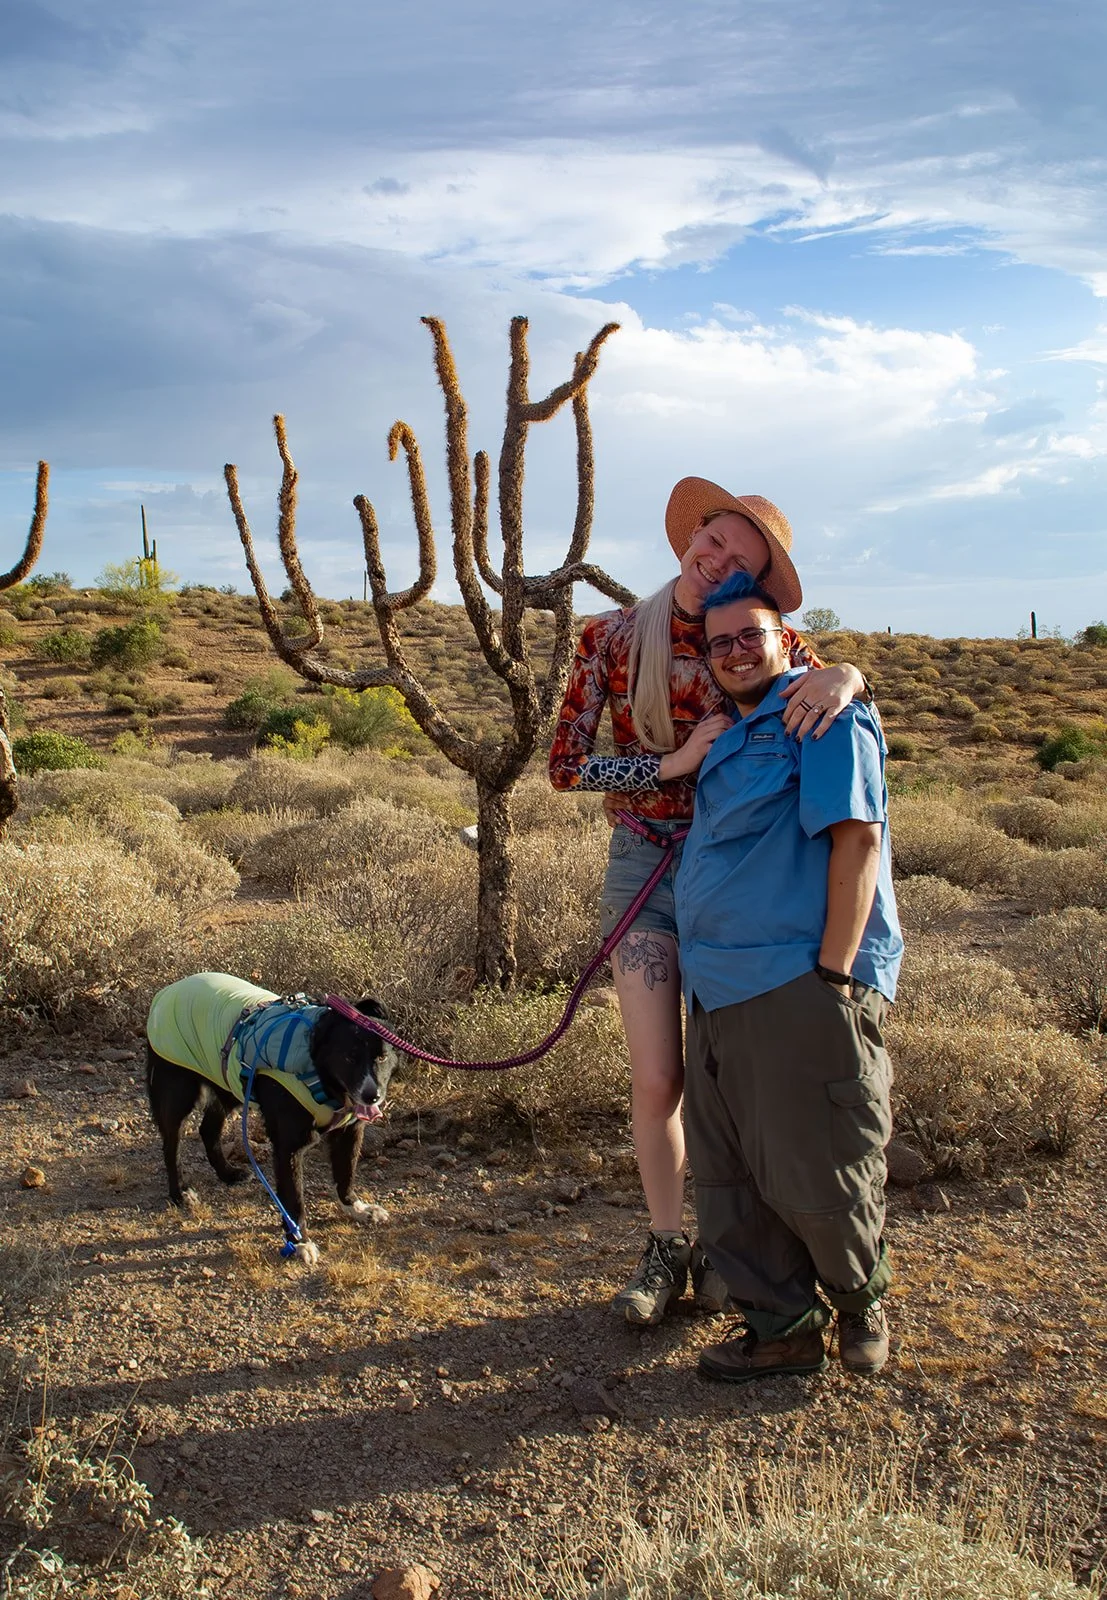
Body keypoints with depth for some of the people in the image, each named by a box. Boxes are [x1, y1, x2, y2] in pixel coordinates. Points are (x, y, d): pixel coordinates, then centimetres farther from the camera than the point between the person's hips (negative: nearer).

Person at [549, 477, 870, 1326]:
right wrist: (676, 762, -15)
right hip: (644, 869, 0)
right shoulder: (612, 637, -1)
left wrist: (846, 674, -28)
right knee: (655, 1080, 2)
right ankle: (665, 1246, 23)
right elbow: (566, 766, -3)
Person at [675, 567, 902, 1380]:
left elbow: (857, 836, -16)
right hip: (723, 992, 9)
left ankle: (861, 1305, 29)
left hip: (801, 990, -9)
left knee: (816, 1177, 1)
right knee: (730, 1177, 11)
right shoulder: (737, 736, 21)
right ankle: (783, 1326, 26)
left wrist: (835, 971, -19)